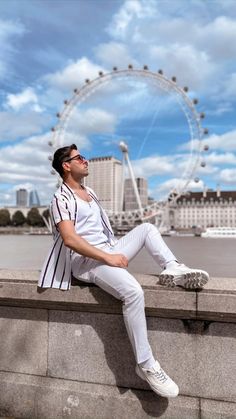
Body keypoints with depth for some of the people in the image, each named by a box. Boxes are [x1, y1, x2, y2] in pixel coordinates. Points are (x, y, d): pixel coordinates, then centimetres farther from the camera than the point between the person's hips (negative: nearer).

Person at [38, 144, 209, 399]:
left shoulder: (90, 193, 20)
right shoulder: (61, 198, -9)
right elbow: (70, 239, -22)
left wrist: (114, 251, 9)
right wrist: (108, 257, -24)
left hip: (109, 252, 9)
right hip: (87, 260, -9)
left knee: (147, 228, 6)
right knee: (133, 291, -31)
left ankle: (174, 269, -13)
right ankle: (145, 365, -18)